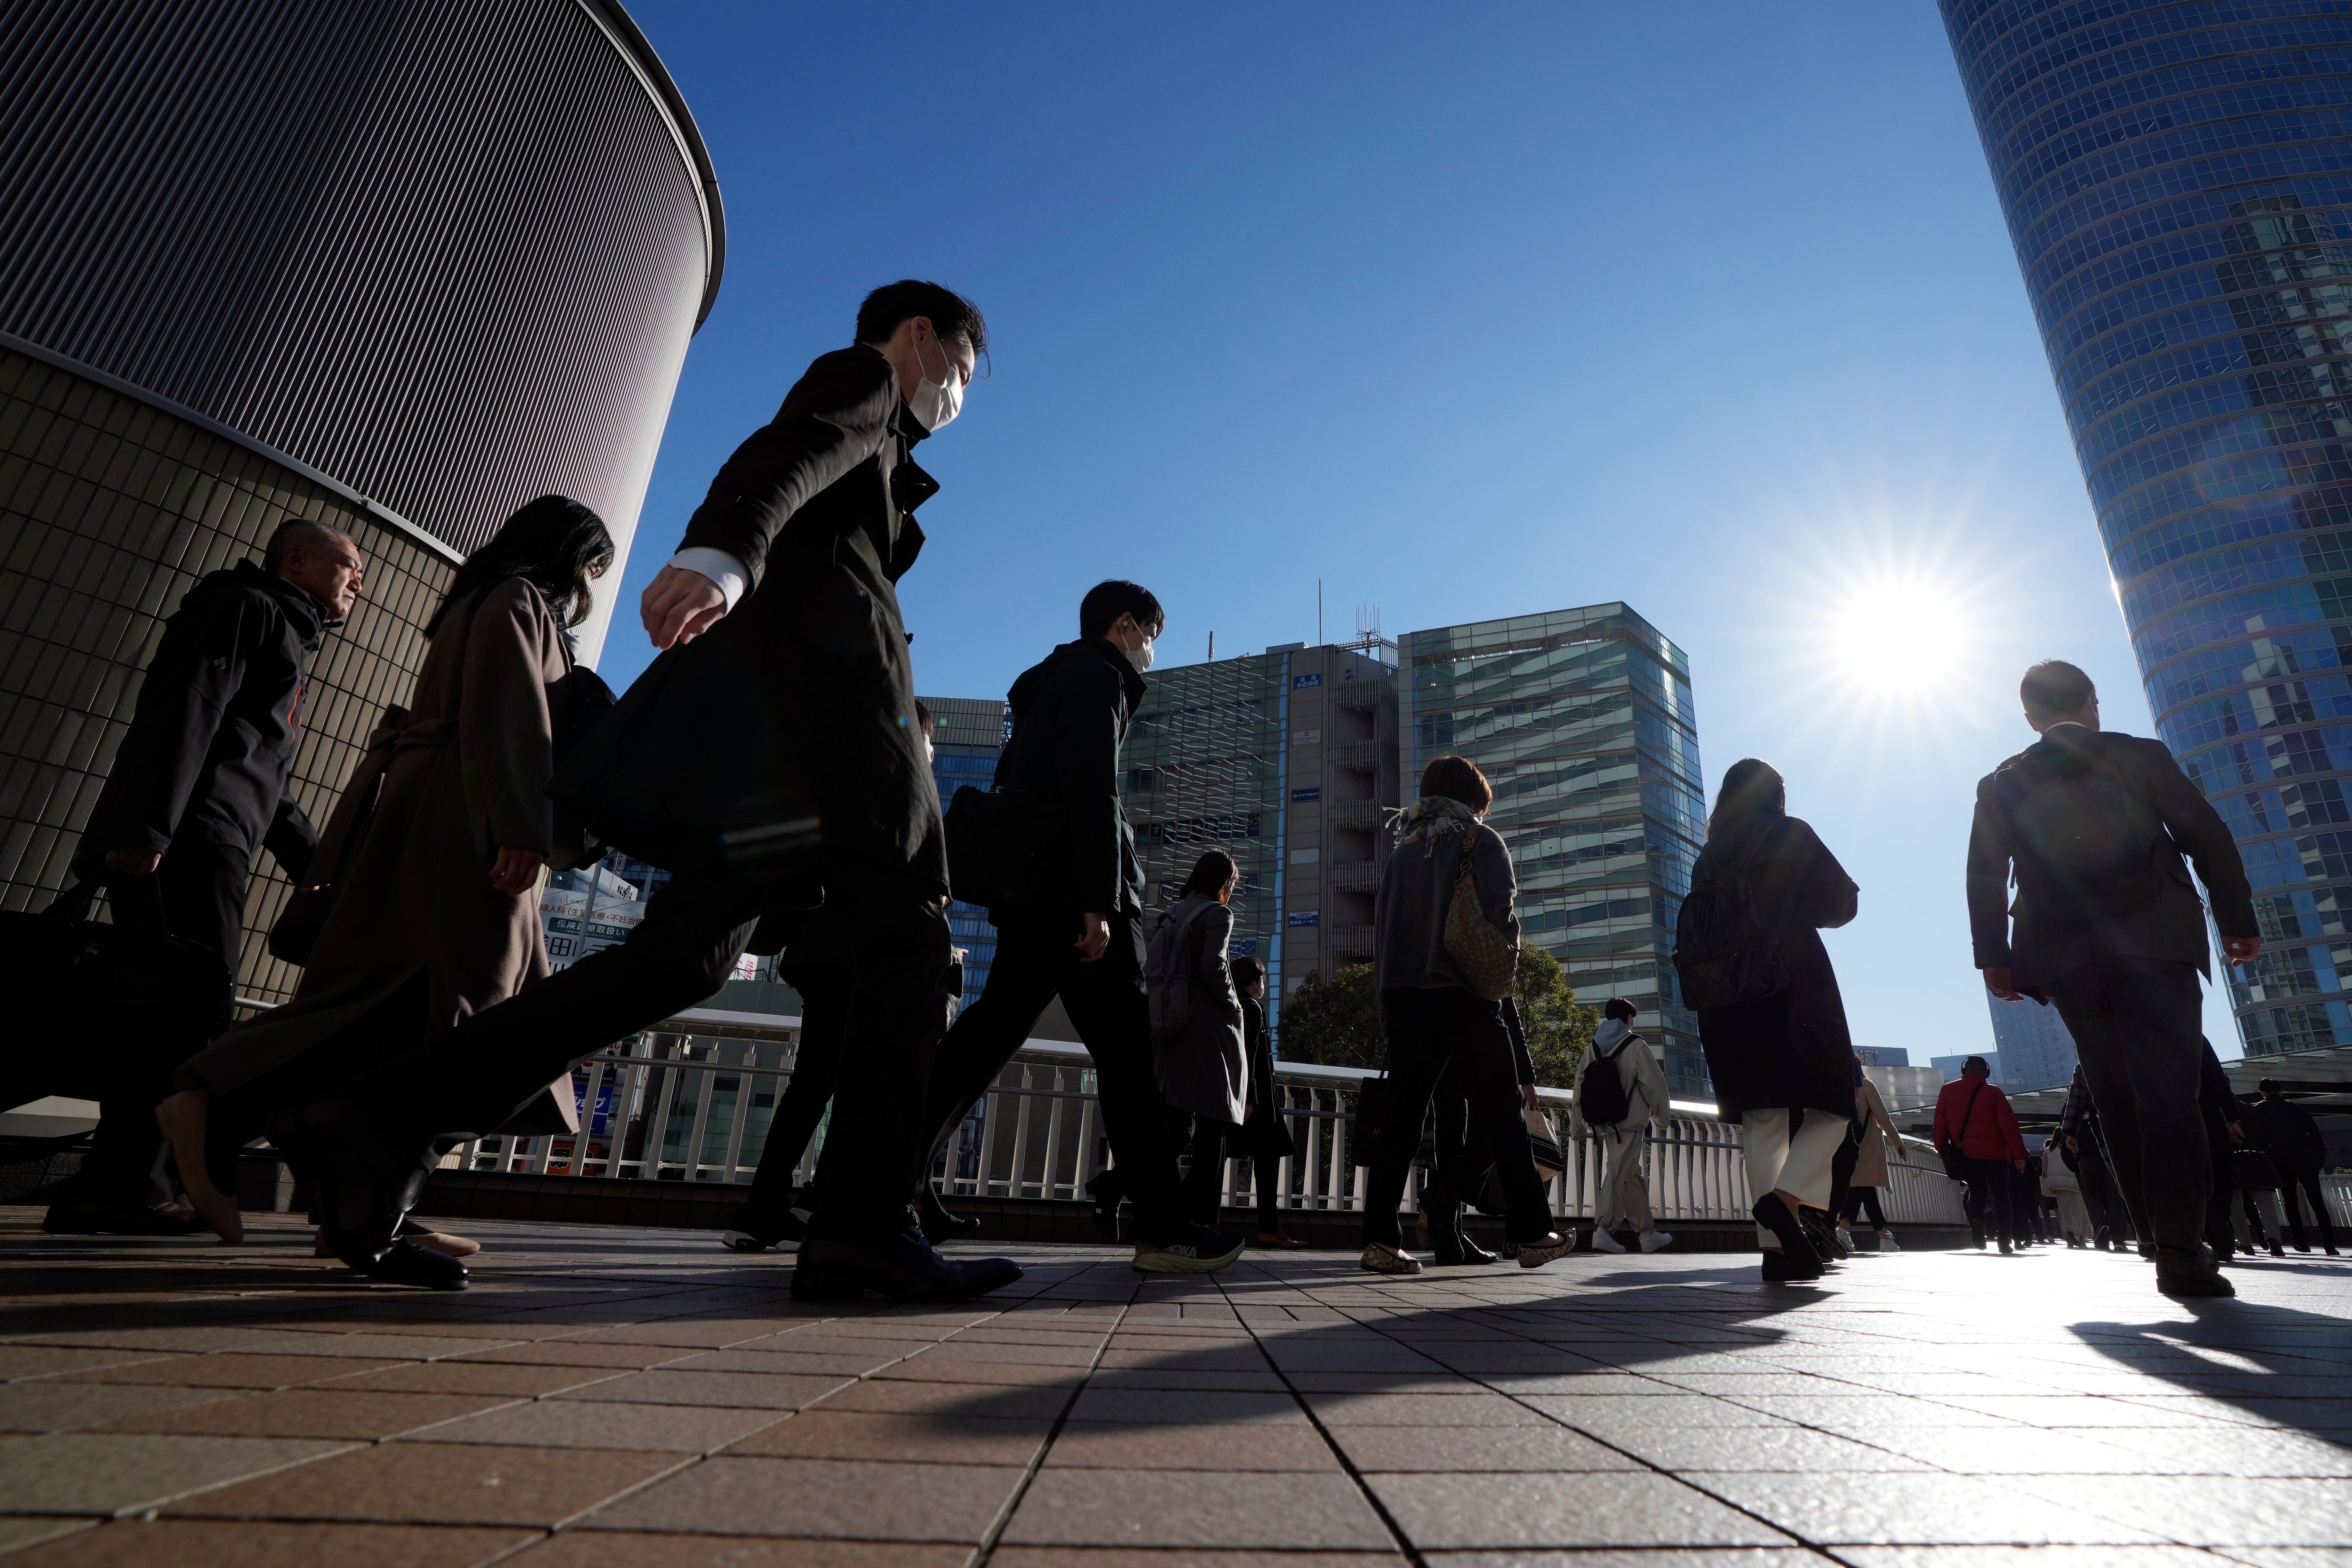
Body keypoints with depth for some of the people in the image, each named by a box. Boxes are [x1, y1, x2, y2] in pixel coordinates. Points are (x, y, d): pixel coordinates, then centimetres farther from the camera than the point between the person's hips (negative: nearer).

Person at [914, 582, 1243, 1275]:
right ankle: (1164, 1229, -4)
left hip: (1030, 889, 10)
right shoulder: (1097, 677, -3)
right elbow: (1092, 790, -17)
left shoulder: (1049, 682, 27)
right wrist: (1097, 902, -23)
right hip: (1076, 892, -10)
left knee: (991, 1030, 10)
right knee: (1126, 1050, -7)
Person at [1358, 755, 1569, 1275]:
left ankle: (1381, 1239, -1)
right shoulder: (1481, 841, 4)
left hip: (1403, 995, 4)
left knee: (1401, 1119, 4)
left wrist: (1387, 1004, 12)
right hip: (1465, 998, -4)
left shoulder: (1401, 851, 17)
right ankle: (1532, 1234, 13)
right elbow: (1502, 913, -9)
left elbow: (1381, 927, 12)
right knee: (1500, 1115, 7)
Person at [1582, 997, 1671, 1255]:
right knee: (1619, 1173, -8)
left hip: (1605, 1124, 6)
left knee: (1634, 1176, 16)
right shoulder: (1636, 1045, -5)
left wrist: (1585, 1124, 13)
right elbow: (1653, 1083, -7)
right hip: (1630, 1121, -6)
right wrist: (1661, 1112, 10)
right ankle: (1602, 1230, -14)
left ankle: (1647, 1232, 22)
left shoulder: (1594, 1047, 10)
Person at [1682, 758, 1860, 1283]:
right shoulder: (1792, 834, 4)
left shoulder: (1711, 855, 15)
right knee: (1832, 1106, 3)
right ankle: (1785, 1198, -21)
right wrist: (1794, 910, 18)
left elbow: (1691, 932, 12)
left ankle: (1776, 1244, -5)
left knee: (1763, 1118, 3)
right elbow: (1841, 902, 2)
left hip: (1730, 996, 4)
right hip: (1795, 986, -4)